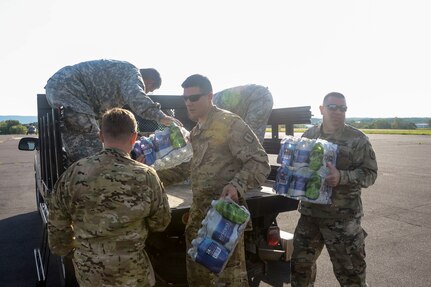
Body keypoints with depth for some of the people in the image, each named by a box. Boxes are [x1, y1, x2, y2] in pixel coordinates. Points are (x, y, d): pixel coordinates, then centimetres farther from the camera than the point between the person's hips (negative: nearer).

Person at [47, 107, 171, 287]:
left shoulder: (74, 173, -14)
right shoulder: (146, 177, -20)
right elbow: (160, 223, -6)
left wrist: (66, 250, 15)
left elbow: (57, 224, -1)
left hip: (87, 271, 2)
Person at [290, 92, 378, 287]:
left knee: (350, 271, 7)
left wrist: (342, 177, -26)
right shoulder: (309, 135, 8)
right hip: (310, 212, 4)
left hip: (343, 217, -4)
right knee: (300, 262, 16)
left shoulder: (357, 139, -5)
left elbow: (370, 173, -10)